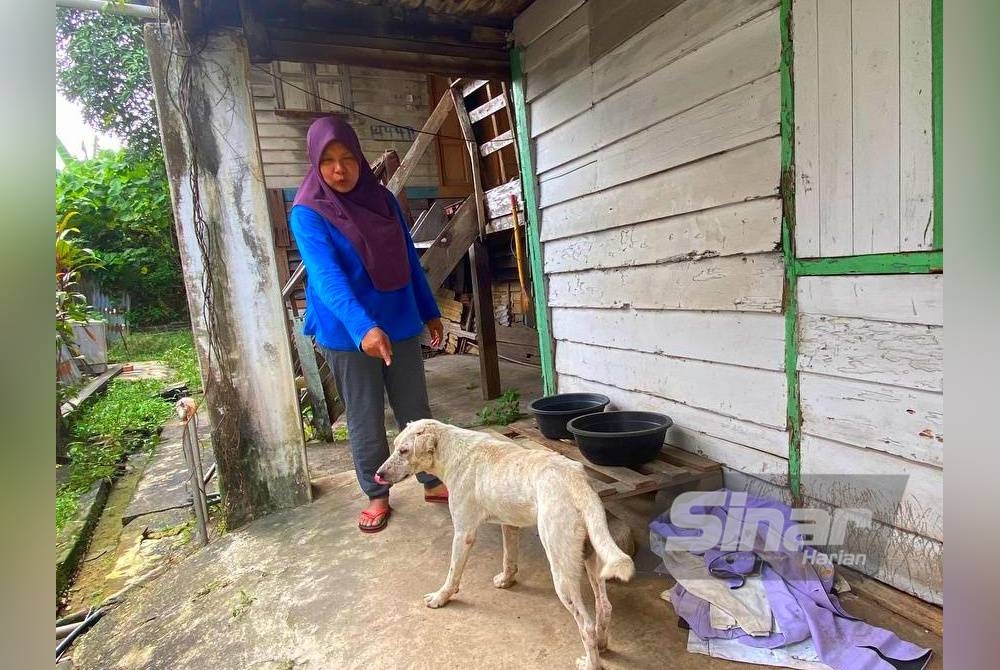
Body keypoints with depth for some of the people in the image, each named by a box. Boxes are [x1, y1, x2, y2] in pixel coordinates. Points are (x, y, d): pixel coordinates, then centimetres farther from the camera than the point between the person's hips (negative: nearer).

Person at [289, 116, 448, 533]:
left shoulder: (383, 200, 4)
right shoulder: (308, 214, -11)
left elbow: (410, 260, 11)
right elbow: (326, 277, -25)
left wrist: (430, 311, 12)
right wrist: (363, 327, -39)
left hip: (399, 324, 4)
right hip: (347, 334, -4)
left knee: (415, 409, 12)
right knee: (364, 419, 9)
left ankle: (433, 482, 30)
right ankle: (377, 496, 27)